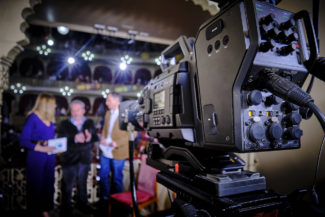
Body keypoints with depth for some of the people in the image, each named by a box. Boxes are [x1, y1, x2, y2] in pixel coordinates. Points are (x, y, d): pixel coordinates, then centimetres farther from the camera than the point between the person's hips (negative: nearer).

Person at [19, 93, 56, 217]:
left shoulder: (50, 119, 8)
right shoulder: (32, 118, -10)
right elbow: (23, 140, -12)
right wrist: (40, 148, -20)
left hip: (50, 157, 6)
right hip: (36, 157, -5)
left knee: (48, 184, 10)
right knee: (36, 185, 6)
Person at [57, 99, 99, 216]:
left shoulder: (90, 123, 3)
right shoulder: (64, 124, -4)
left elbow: (96, 138, -2)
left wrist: (90, 138, -25)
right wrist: (74, 139, -28)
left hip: (85, 158, 2)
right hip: (69, 159, -2)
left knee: (82, 183, 18)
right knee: (67, 185, 8)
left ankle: (82, 203, 36)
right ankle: (66, 207, 28)